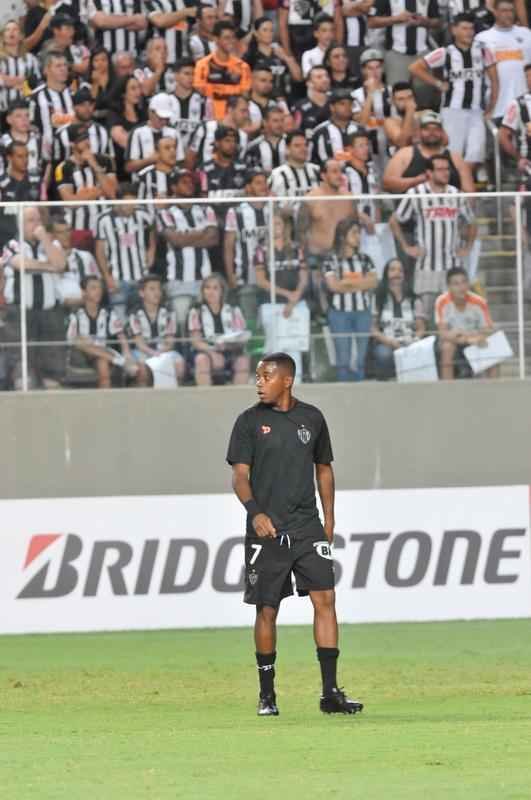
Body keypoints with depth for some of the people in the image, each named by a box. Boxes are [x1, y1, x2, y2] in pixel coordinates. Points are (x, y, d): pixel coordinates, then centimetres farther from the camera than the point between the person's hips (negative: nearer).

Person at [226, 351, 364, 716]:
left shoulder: (312, 418, 8)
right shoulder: (250, 421, 0)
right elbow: (240, 474, -5)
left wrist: (329, 519, 13)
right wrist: (255, 511, -22)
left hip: (307, 527, 2)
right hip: (266, 530, -2)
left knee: (325, 598, -9)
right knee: (267, 610, 1)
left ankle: (330, 692, -9)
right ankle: (267, 694, 13)